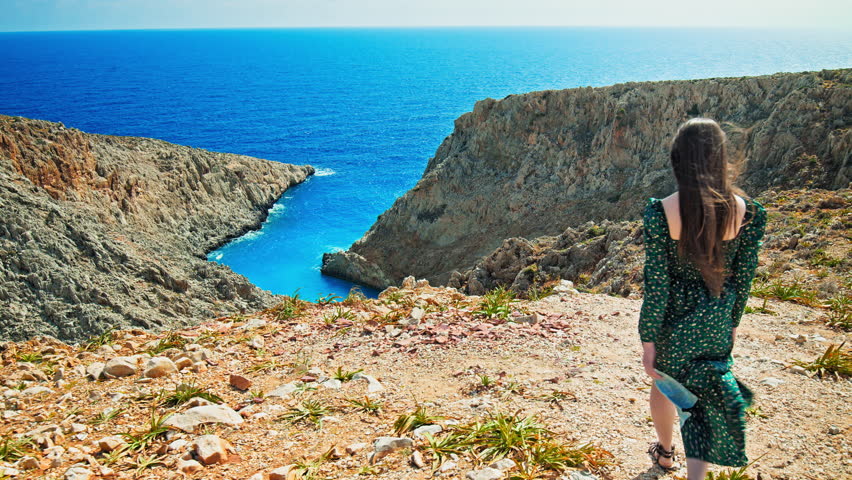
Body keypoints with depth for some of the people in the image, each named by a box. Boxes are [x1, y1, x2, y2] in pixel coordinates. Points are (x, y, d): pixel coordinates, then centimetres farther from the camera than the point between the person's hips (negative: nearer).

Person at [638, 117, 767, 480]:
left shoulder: (660, 211, -20)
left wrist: (648, 341, -6)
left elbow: (656, 286, -16)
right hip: (716, 324, 1)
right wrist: (732, 323, 15)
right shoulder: (748, 211, -11)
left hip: (673, 320, -1)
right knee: (708, 396, 16)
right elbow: (743, 279, -1)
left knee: (663, 384, 25)